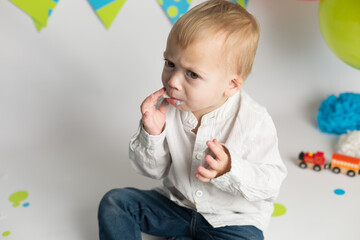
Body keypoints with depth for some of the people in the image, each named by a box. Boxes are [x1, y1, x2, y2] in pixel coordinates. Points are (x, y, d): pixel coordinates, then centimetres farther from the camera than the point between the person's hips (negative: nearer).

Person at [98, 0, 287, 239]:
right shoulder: (166, 107, -13)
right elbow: (153, 170, -5)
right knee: (115, 202, -3)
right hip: (176, 204, 3)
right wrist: (151, 134, -25)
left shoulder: (253, 121, -24)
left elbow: (271, 184, -18)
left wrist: (231, 170, -37)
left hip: (232, 220, -3)